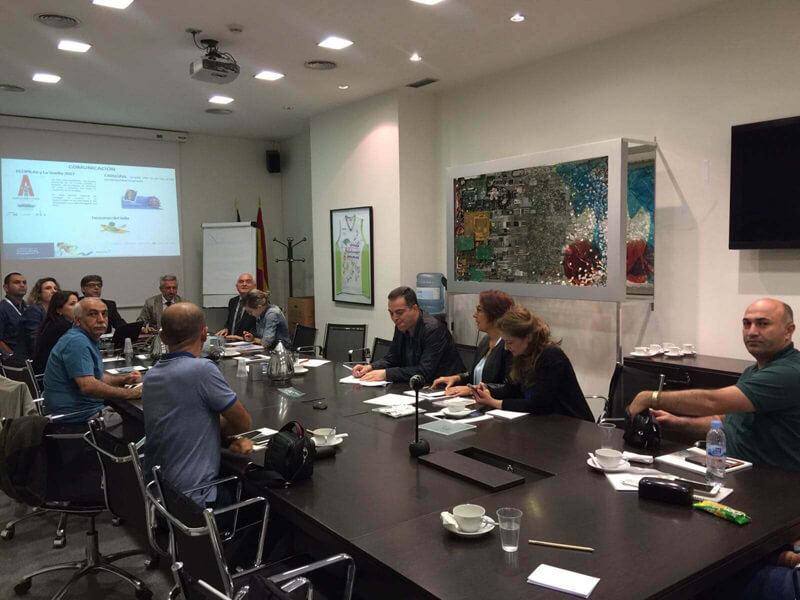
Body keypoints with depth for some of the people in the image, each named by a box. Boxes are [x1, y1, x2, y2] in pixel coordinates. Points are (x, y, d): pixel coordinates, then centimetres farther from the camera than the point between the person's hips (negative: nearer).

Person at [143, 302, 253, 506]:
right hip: (193, 497, -7)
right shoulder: (202, 369, -22)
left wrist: (225, 434, -1)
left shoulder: (150, 376, 2)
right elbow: (243, 422, -11)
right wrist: (228, 431, 9)